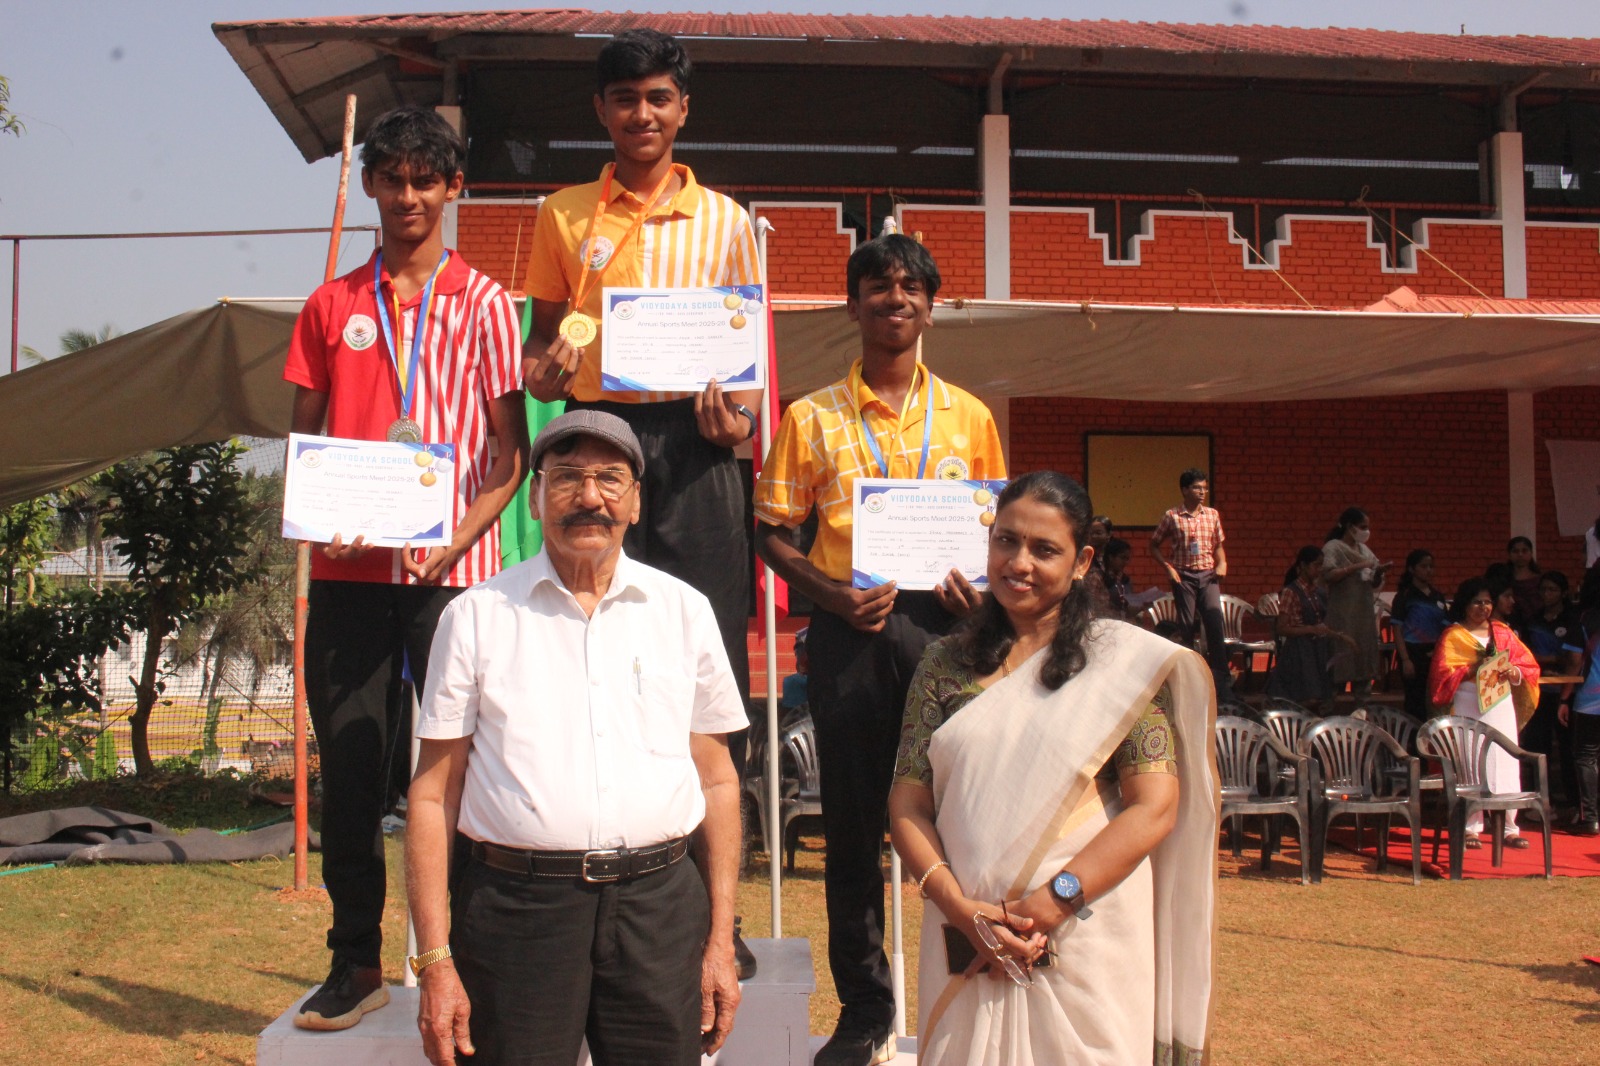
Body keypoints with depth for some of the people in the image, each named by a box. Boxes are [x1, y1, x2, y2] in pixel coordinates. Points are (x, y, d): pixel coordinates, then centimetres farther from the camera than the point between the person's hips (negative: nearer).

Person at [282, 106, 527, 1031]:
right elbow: (303, 436, 15)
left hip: (452, 567, -3)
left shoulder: (482, 302, 5)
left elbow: (510, 444, 2)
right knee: (351, 764, 5)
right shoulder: (333, 305, 13)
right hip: (350, 567, 3)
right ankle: (357, 962, 16)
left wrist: (462, 533, -14)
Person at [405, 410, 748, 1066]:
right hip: (516, 907, -1)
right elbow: (433, 794, 3)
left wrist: (721, 940, 7)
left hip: (659, 905, 2)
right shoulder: (477, 615, 4)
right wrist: (435, 960, -4)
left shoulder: (684, 610, 10)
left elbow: (717, 779, 12)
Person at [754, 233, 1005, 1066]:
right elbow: (771, 531, 7)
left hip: (940, 623, 1)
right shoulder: (812, 418, 8)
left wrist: (980, 583, -5)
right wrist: (829, 592, -10)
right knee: (852, 818, 5)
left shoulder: (969, 418, 12)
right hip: (848, 629, 0)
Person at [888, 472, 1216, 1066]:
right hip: (966, 948, 2)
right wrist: (960, 907, -13)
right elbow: (908, 804, 2)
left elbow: (1155, 808, -9)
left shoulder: (1119, 659, -2)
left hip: (1088, 941, -2)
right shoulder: (947, 664, 6)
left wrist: (1051, 902, -16)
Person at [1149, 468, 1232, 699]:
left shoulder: (1212, 515, 8)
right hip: (1183, 576, -2)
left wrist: (1222, 563, 1)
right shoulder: (1172, 516, -1)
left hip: (1208, 575, 2)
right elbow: (1154, 546, 6)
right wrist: (1168, 567, -4)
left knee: (1215, 622, -12)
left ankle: (1222, 682, -9)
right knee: (1186, 627, 3)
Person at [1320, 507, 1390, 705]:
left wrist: (1379, 573, -3)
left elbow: (1375, 585, 19)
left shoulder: (1364, 550, 16)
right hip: (1341, 617, -7)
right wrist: (1357, 567, -21)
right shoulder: (1333, 548, -5)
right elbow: (1328, 575, -23)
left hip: (1364, 614, 7)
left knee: (1364, 664, 8)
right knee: (1338, 667, -7)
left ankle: (1363, 709, 13)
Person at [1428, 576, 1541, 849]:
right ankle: (1470, 828, -1)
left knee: (1504, 764, -1)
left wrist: (1514, 672, -9)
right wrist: (1473, 670, -18)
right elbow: (1442, 673, -5)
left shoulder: (1502, 632, 16)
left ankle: (1509, 828, 3)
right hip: (1468, 706, -3)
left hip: (1501, 704, 3)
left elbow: (1529, 664, 13)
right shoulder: (1453, 636, 5)